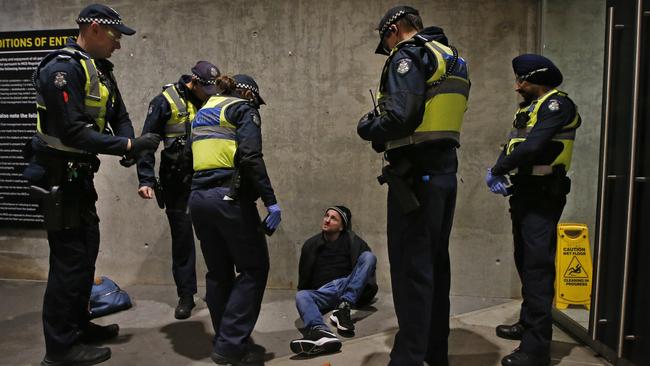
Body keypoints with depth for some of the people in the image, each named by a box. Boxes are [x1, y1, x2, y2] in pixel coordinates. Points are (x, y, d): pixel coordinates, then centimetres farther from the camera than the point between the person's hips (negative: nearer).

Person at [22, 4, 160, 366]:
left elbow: (119, 115, 10)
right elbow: (72, 132, -27)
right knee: (70, 257, -4)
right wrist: (128, 145, -26)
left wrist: (130, 148, -10)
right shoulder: (63, 68, -19)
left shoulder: (100, 69, 11)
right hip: (58, 176, -10)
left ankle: (79, 325, 33)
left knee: (87, 250, 18)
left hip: (79, 175, 10)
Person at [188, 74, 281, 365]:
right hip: (230, 198, -7)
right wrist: (271, 201, -16)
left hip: (198, 198, 8)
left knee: (219, 272, 15)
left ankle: (223, 341, 22)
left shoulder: (202, 112, 24)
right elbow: (250, 157, -14)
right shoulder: (243, 109, 2)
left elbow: (194, 158, 19)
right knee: (254, 268, 2)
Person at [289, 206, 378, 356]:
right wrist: (308, 297, 7)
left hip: (348, 288, 0)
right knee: (301, 295, -30)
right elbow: (304, 279, 18)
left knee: (369, 256, -18)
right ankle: (320, 331, -63)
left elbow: (368, 263, 4)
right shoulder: (311, 244, 12)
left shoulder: (352, 241, 9)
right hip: (323, 293, 0)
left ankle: (343, 307, -33)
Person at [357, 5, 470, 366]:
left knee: (411, 266, -4)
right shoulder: (453, 59, 20)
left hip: (416, 173, -9)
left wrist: (368, 127, -3)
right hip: (445, 170, 9)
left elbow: (401, 117, -22)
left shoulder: (408, 56, -8)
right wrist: (387, 136, 15)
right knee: (435, 262, 16)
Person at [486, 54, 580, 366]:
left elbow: (532, 147, -25)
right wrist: (501, 173, -5)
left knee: (537, 268, -10)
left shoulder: (556, 105, -12)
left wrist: (496, 171, -14)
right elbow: (512, 145, 14)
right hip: (525, 194, 10)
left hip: (543, 197, -10)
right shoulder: (528, 107, 18)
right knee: (525, 263, 17)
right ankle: (528, 324, 31)